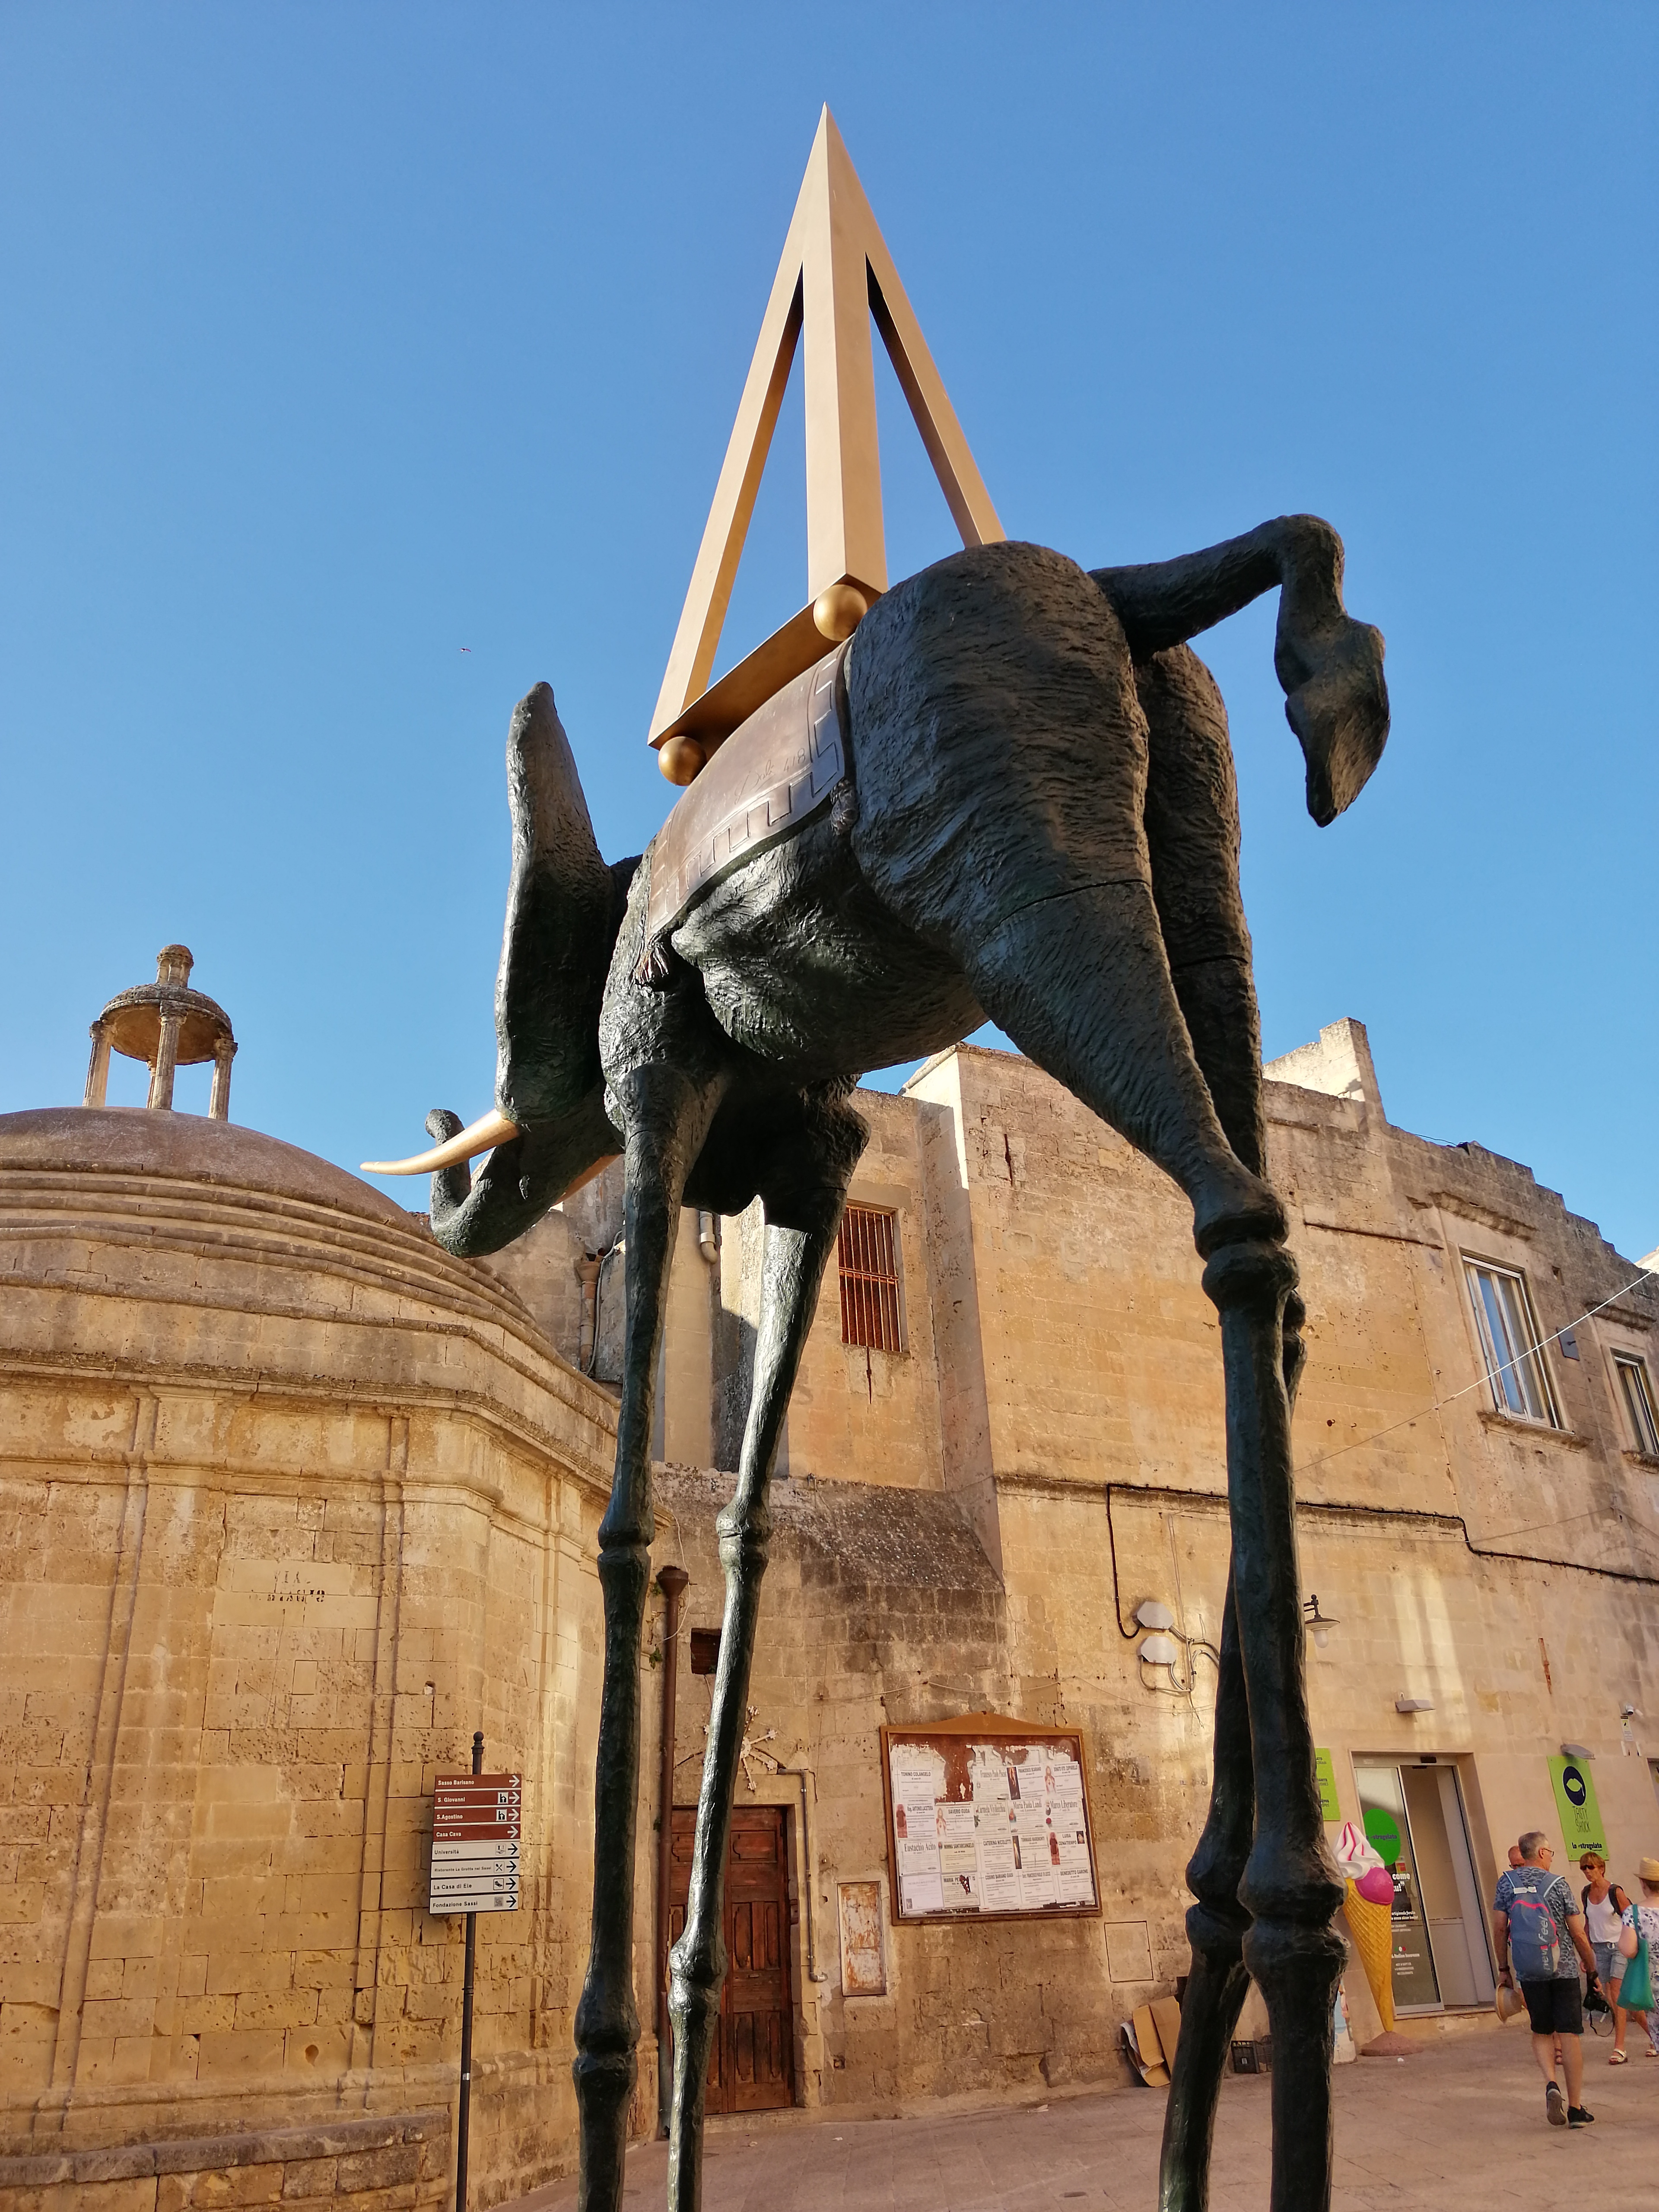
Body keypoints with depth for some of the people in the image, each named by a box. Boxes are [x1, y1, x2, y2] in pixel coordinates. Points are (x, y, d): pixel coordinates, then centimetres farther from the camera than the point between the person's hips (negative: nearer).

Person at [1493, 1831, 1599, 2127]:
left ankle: (1551, 2084, -8)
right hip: (1563, 1970, -2)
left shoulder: (1507, 1882, 2)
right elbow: (1578, 1934, -5)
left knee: (1541, 2032, 15)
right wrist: (1592, 1968, 9)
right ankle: (1576, 2108, 6)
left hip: (1528, 1971, 2)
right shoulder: (1557, 1884, -6)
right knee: (1570, 2035, 4)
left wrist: (1503, 1966, 14)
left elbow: (1499, 1928, 3)